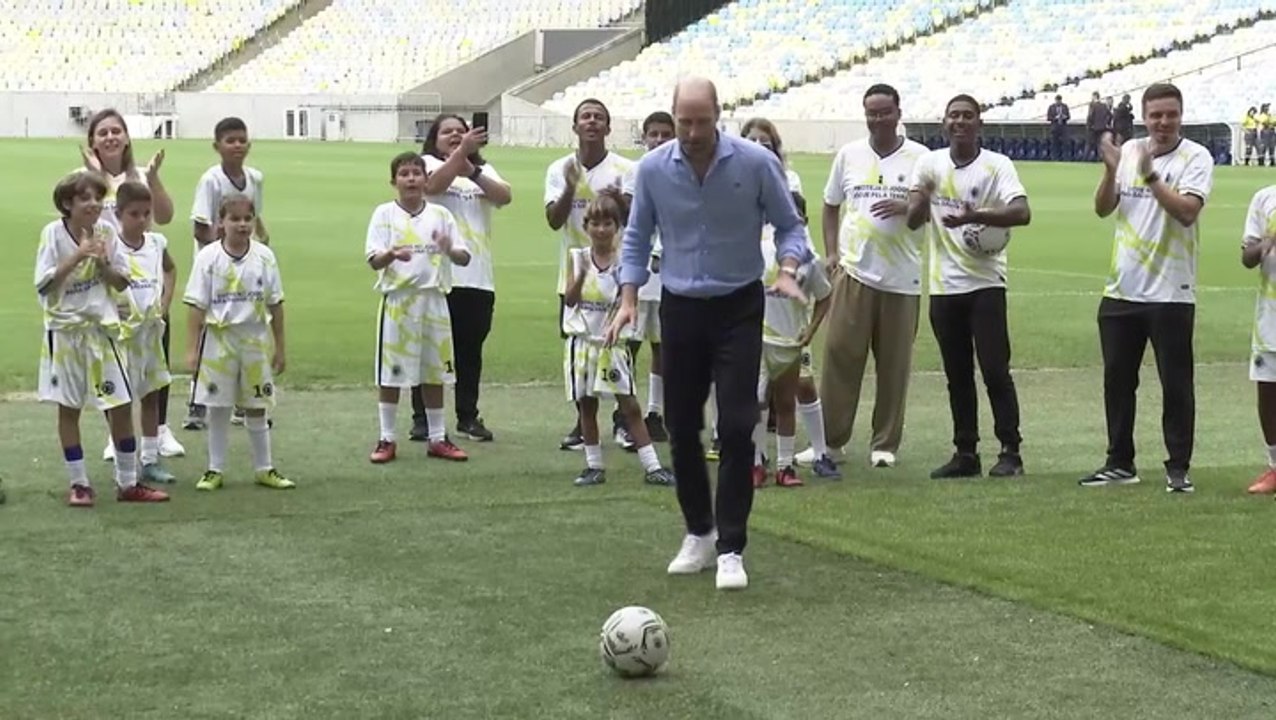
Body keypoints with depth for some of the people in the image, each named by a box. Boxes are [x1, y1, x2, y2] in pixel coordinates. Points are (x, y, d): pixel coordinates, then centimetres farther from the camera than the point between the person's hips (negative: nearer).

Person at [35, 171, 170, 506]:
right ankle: (79, 484, 14)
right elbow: (44, 285, -16)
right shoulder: (53, 233, -9)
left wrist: (103, 263, -15)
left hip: (101, 327, 3)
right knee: (68, 408, 4)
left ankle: (127, 483, 12)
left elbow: (121, 283, 3)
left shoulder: (106, 233, 0)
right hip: (65, 330, -3)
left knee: (121, 405, 2)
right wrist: (77, 256, -22)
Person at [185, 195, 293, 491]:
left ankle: (264, 469, 20)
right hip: (218, 337, -1)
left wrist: (280, 347, 4)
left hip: (255, 338, 1)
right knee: (218, 407, 5)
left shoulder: (264, 256, -2)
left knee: (256, 407, 10)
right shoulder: (209, 257, -7)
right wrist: (192, 348, -9)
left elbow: (275, 305, 4)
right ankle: (215, 470, 15)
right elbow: (198, 306, -6)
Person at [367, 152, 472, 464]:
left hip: (433, 299, 2)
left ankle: (438, 438, 19)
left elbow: (464, 258, 3)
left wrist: (450, 250, -20)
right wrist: (392, 255, -30)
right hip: (398, 300, -2)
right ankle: (387, 439, 9)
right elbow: (373, 259, -8)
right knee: (391, 373, 1)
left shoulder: (440, 214, 6)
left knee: (435, 371, 10)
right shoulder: (384, 214, 0)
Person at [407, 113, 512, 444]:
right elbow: (434, 184, -18)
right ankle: (421, 418, 5)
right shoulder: (428, 164, 5)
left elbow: (505, 196, -2)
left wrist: (473, 171, -15)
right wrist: (462, 152, -27)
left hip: (478, 277, 4)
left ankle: (468, 417, 17)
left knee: (470, 349, 9)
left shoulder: (483, 169, 17)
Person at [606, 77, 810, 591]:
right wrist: (629, 299, -4)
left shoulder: (757, 163, -11)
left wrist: (787, 270, -19)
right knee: (682, 428, 7)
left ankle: (730, 548, -4)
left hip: (739, 308, -2)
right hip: (680, 308, 2)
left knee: (736, 427, -10)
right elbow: (637, 237, 7)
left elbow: (788, 224, 0)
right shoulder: (652, 169, -5)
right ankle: (698, 533, 25)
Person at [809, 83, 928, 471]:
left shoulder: (920, 157, 2)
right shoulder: (849, 155, 10)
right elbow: (831, 205, 19)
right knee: (839, 353, -3)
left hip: (903, 276, -1)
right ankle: (831, 440, 3)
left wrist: (906, 207, -16)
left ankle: (885, 444, 11)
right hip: (853, 272, 1)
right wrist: (831, 253, 8)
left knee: (894, 363, 3)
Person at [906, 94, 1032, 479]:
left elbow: (1022, 212, -18)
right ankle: (965, 453, 15)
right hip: (944, 285, 4)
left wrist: (975, 216, -32)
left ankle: (1010, 451, 0)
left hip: (985, 283, -4)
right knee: (957, 375, 9)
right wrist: (922, 195, -19)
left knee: (995, 370, -7)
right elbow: (913, 220, 3)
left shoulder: (997, 165, -4)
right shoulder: (930, 164, 7)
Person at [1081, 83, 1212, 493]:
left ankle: (1178, 468, 6)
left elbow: (1187, 210, -21)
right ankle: (1120, 463, 21)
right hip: (1121, 290, 5)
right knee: (1117, 380, 10)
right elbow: (1103, 209, 5)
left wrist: (1150, 175, -28)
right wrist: (1110, 170, -11)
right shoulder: (1129, 151, 9)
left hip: (1171, 293, -5)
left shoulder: (1196, 158, -7)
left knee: (1176, 384, -2)